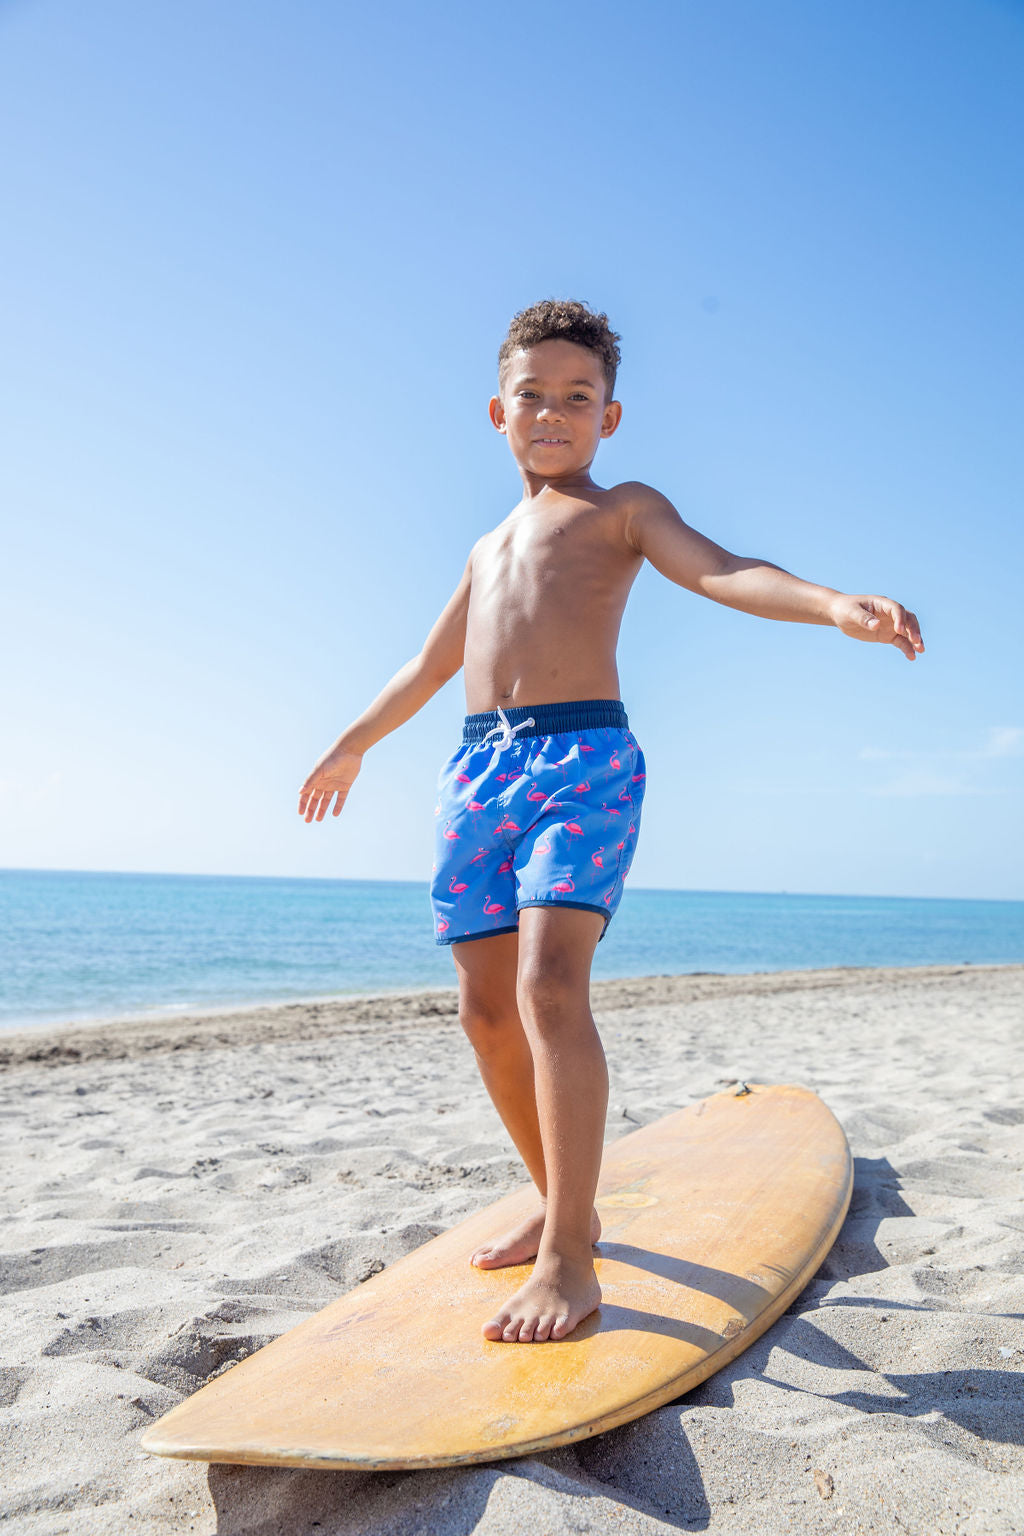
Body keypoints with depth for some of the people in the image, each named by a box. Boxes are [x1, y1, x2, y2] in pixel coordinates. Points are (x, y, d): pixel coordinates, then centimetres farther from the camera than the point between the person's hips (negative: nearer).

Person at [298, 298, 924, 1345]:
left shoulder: (623, 510, 11)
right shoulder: (488, 548, 28)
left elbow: (720, 571, -8)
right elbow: (431, 663, 37)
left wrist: (836, 606, -27)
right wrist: (353, 744, 45)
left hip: (583, 759, -6)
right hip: (478, 768, 6)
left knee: (550, 986, -21)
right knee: (486, 1007, 4)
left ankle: (569, 1259, -16)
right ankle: (556, 1205, 20)